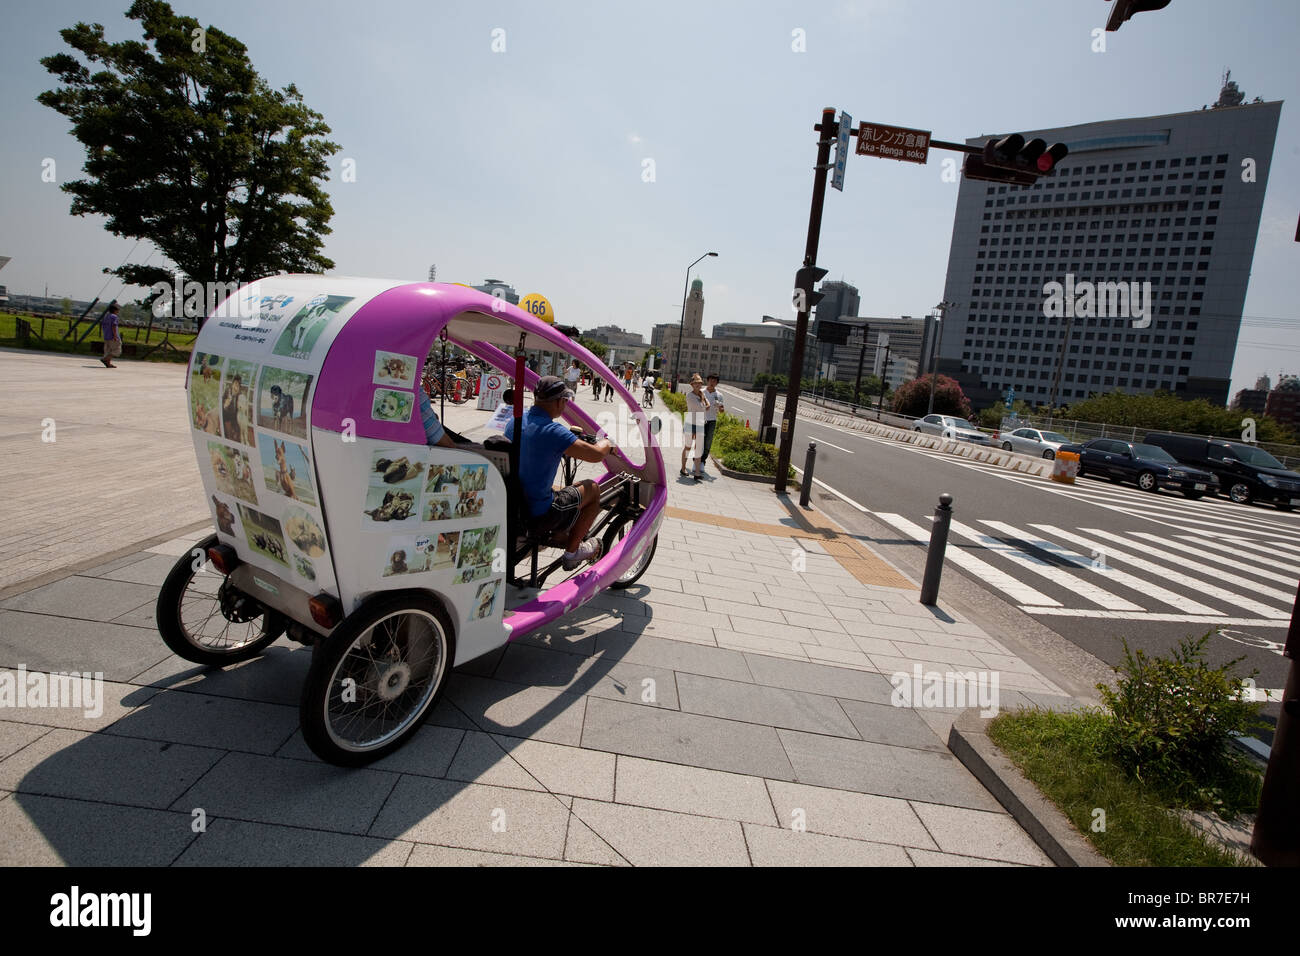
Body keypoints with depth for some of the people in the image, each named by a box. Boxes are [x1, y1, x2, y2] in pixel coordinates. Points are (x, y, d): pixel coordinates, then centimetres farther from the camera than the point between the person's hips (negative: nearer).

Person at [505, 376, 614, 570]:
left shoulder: (515, 420, 2)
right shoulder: (554, 431, -23)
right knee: (592, 489, 10)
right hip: (538, 514, -8)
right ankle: (571, 552, 17)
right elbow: (596, 454, -17)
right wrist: (606, 443, 6)